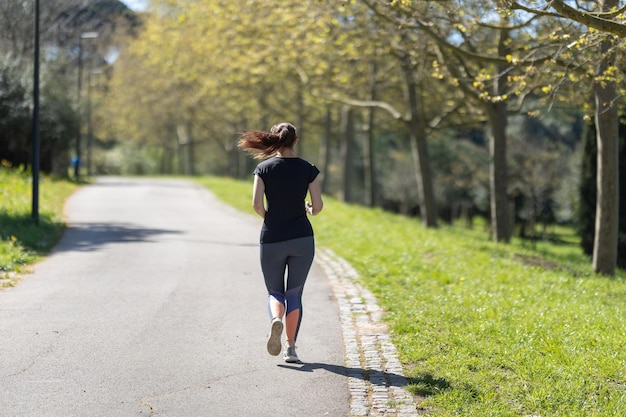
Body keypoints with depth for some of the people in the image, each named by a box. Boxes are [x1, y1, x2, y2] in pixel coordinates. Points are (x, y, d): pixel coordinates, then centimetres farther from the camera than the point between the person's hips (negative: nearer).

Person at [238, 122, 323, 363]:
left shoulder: (264, 168, -3)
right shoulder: (307, 169, -1)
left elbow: (257, 204, -10)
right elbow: (318, 206, -4)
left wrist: (268, 218, 10)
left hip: (272, 239, 0)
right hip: (302, 238, 1)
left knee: (275, 292, 14)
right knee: (294, 293, 10)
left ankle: (276, 319, -19)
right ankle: (291, 347, 5)